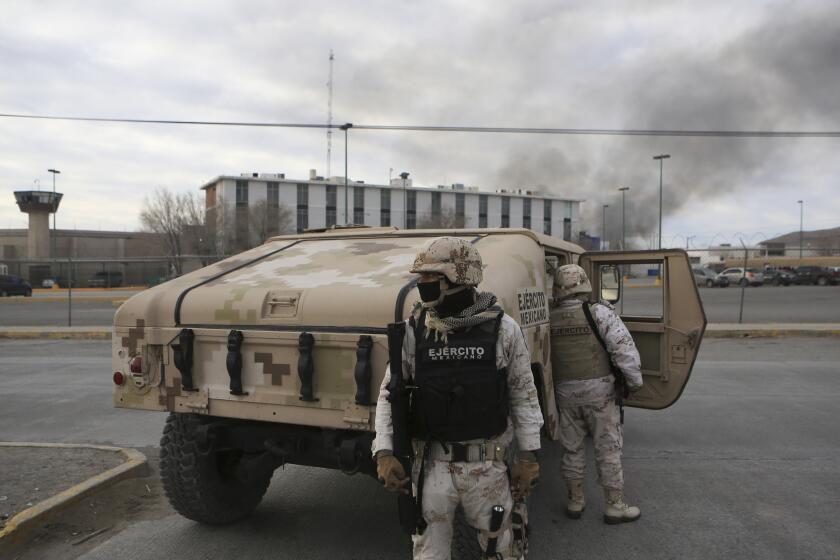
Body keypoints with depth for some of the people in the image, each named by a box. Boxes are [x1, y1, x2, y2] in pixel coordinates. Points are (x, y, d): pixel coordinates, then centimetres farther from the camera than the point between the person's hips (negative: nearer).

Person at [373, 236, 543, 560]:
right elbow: (389, 394, 3)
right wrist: (384, 453, -7)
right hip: (432, 465, 1)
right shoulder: (414, 330, -3)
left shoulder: (503, 328, -6)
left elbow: (523, 394, 2)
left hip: (488, 465, -1)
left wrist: (528, 456, 1)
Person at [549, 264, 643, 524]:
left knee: (572, 449, 16)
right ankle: (615, 506, 20)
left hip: (565, 393, 3)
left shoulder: (549, 319, -2)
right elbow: (624, 349, -17)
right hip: (599, 391, -3)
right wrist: (634, 381, -5)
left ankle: (575, 501, 28)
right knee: (608, 450, 10)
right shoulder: (599, 313, -13)